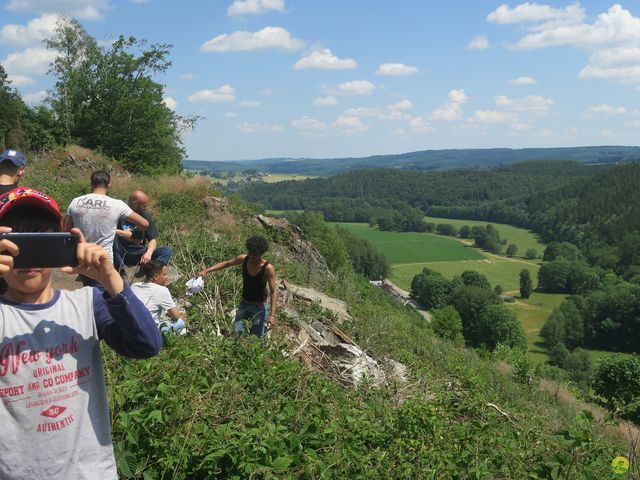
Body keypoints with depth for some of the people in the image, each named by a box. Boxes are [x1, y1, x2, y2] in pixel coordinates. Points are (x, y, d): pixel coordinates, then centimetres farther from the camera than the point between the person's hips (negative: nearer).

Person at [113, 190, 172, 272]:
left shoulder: (146, 215, 4)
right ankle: (121, 272, -35)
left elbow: (153, 239, 1)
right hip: (121, 255, -3)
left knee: (167, 250, -17)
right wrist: (120, 233, -24)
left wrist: (149, 252, -19)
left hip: (139, 255, 3)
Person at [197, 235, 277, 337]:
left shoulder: (268, 268, -26)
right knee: (236, 332, 3)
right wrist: (206, 270, -5)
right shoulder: (243, 259, -12)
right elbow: (226, 263, 5)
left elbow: (273, 292, -22)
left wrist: (272, 315, -29)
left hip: (259, 308, -4)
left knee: (256, 338, 4)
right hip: (244, 304, 4)